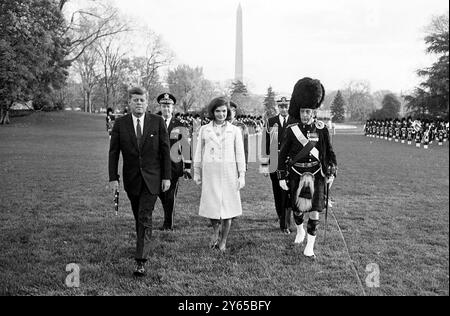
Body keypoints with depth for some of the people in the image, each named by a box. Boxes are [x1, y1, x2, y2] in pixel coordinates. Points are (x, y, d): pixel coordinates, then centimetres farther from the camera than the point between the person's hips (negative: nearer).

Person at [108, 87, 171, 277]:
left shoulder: (157, 122, -4)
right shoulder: (120, 124, -1)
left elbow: (165, 150, -2)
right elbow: (113, 152, 1)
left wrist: (167, 177, -5)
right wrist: (113, 178, -6)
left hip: (152, 178, -2)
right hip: (131, 178, 2)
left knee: (145, 217, -9)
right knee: (138, 217, 15)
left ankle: (141, 261, -8)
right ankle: (144, 244, 38)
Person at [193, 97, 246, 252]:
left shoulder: (235, 130, 6)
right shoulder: (204, 130, 7)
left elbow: (240, 154, 5)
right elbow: (199, 153, 11)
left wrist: (242, 175, 0)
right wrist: (197, 172, 9)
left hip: (229, 172, 0)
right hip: (210, 172, 1)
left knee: (228, 205, 2)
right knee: (211, 205, -2)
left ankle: (223, 241, 17)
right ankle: (216, 231, 29)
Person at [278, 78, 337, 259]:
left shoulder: (321, 129, -3)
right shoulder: (292, 130, -4)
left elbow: (329, 151, 6)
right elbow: (283, 154, 1)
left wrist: (331, 173, 3)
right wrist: (282, 177, -2)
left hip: (316, 175, 0)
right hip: (297, 175, 0)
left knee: (315, 211, -5)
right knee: (298, 209, 11)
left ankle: (310, 247, 5)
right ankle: (300, 231, 43)